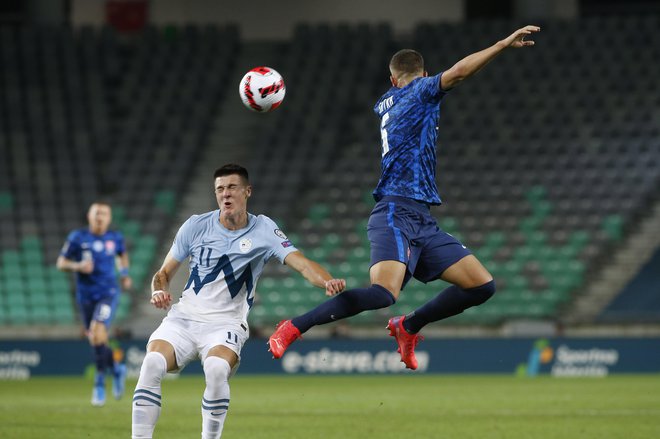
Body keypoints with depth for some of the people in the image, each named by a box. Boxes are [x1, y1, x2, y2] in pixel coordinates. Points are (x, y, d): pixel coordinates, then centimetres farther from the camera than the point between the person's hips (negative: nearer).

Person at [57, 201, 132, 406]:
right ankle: (117, 369, 38)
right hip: (86, 295, 2)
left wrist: (125, 274, 13)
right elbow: (61, 262, -2)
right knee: (95, 341, 8)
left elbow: (122, 254, 25)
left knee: (98, 333, -22)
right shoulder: (77, 238, -4)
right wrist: (78, 266, -19)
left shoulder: (115, 238, 2)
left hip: (108, 293, -2)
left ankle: (100, 385, -13)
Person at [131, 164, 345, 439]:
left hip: (226, 324, -2)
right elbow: (164, 274, 11)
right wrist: (159, 291, -12)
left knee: (216, 369, -34)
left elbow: (300, 263, -16)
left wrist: (328, 282, -36)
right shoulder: (196, 225, 3)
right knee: (152, 363, -27)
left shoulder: (263, 230, -2)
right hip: (183, 318, 2)